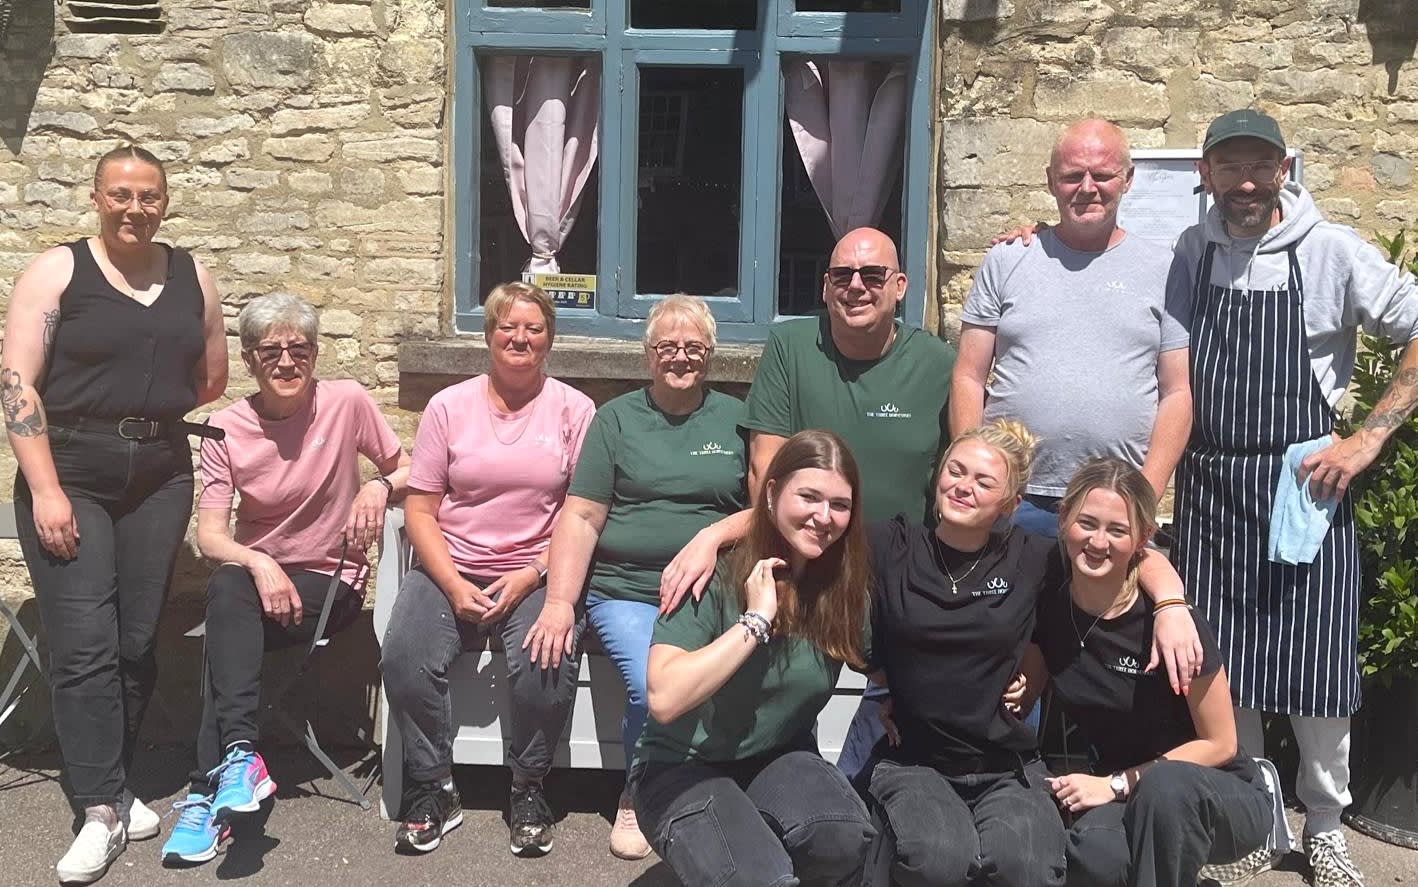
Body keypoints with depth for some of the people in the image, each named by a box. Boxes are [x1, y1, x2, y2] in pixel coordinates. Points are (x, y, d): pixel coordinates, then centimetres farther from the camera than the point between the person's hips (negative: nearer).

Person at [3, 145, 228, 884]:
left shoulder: (192, 277, 9)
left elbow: (212, 380, 19)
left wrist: (147, 410, 9)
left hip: (160, 474, 3)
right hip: (69, 470, -3)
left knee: (138, 640, 4)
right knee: (85, 644, -7)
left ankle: (105, 782, 19)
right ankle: (103, 808, -3)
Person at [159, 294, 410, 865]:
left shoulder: (347, 403, -6)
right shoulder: (227, 429, -2)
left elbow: (409, 471, 6)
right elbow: (210, 534, -7)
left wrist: (380, 486, -17)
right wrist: (259, 564, -28)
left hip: (331, 582, -2)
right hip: (255, 573, 2)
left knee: (227, 626, -29)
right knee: (227, 590, -34)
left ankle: (208, 792, -27)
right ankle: (239, 756, -39)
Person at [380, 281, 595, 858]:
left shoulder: (574, 410, 5)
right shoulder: (448, 407, 8)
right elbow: (419, 509, 4)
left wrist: (530, 576, -13)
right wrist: (453, 586, -10)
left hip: (538, 573, -1)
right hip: (451, 569, 2)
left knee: (543, 665, -30)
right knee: (405, 658, -25)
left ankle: (528, 791, -4)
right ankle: (431, 792, -4)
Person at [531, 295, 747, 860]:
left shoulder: (737, 420, 14)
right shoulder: (616, 419, 11)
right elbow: (581, 517, 5)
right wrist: (559, 602, -6)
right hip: (625, 593, -1)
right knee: (654, 690, -28)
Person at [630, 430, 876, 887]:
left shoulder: (843, 588, -4)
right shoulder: (716, 578, -18)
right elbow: (664, 700, -29)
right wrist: (756, 620, -28)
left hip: (780, 759, 4)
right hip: (684, 767, -3)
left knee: (848, 840, -28)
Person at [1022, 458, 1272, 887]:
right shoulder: (1048, 610, -8)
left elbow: (1218, 745, -12)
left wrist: (1116, 784, -17)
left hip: (1219, 797, -3)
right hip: (1126, 800, 4)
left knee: (1166, 784, -39)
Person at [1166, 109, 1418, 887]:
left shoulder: (1333, 253, -5)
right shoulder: (1188, 254, 3)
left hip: (1303, 485, -2)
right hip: (1207, 487, 2)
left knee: (1316, 669, 3)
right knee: (1220, 666, 8)